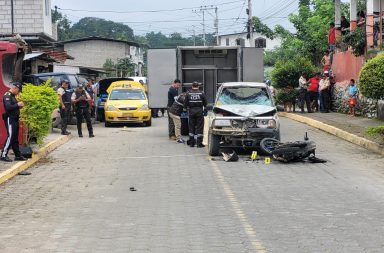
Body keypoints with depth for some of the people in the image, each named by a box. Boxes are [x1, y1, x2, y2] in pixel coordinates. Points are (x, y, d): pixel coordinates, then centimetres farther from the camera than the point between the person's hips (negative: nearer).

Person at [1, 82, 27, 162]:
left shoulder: (12, 96, 17)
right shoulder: (7, 96, -13)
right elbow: (8, 107, -25)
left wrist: (20, 105, 2)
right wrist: (17, 104, -19)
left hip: (14, 119, 10)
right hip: (10, 119, -10)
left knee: (15, 138, 12)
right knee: (10, 137, -11)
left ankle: (18, 155, 16)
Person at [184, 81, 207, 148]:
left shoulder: (188, 93, -1)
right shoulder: (201, 93, -3)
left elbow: (185, 104, 0)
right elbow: (205, 103, 1)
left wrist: (187, 107, 20)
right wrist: (204, 108, 21)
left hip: (191, 112, 1)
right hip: (199, 111, -1)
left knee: (191, 127, 10)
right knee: (199, 127, 2)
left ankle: (191, 143, 12)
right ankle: (199, 143, 0)